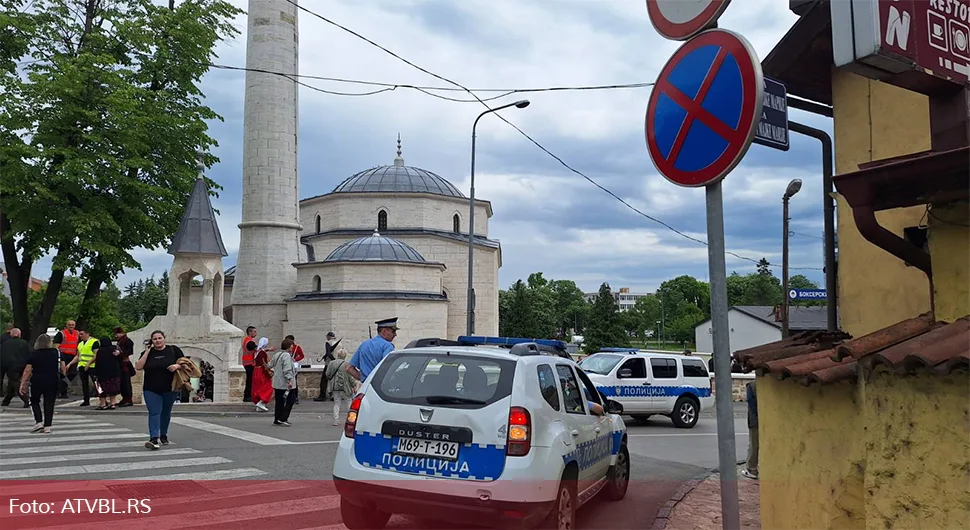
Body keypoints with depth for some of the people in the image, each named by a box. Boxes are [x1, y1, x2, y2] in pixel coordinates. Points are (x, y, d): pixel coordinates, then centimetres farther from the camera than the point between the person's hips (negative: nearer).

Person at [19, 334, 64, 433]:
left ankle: (39, 422, 5)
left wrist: (22, 384, -1)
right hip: (53, 382, 1)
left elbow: (27, 371, -4)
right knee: (49, 403, 7)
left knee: (34, 401, 18)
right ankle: (47, 426, 4)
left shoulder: (33, 354, -1)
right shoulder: (57, 352, 2)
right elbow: (63, 368, 0)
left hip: (37, 382, -1)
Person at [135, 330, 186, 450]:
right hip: (151, 390, 0)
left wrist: (177, 365, -20)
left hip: (170, 389, 0)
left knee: (166, 413, 13)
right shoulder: (147, 353, 5)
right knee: (154, 413, -11)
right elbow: (138, 367, -6)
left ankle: (163, 435, 31)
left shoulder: (174, 350, 1)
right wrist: (147, 352, -9)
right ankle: (154, 438, -19)